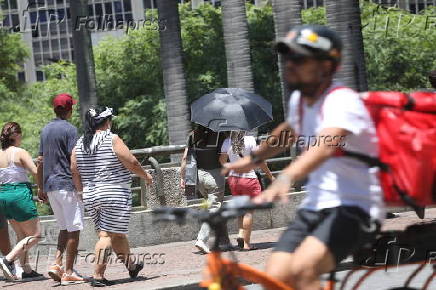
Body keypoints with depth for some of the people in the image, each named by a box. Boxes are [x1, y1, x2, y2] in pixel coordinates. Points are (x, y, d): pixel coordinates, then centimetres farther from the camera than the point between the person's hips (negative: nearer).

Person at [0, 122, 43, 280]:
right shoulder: (20, 153, -11)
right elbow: (36, 172, -16)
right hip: (20, 195, -7)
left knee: (21, 235, 18)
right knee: (35, 235, 0)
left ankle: (26, 270, 17)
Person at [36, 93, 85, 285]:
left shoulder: (46, 130, 13)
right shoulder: (69, 129, -9)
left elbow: (41, 161, 15)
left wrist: (41, 188, 19)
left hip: (50, 186, 8)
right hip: (68, 184, -8)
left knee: (64, 228, 16)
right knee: (73, 230, -2)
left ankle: (56, 264, 2)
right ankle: (68, 273, -4)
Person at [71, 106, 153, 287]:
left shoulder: (80, 144, 8)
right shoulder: (113, 140, -9)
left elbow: (74, 172, 10)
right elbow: (132, 163, -9)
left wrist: (83, 191, 23)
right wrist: (146, 176, 7)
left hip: (91, 198, 7)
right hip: (114, 195, -6)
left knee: (118, 233, 16)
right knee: (108, 235, -4)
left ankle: (131, 266, 28)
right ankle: (98, 276, -9)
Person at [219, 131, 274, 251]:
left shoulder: (227, 142, -1)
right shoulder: (250, 140, -12)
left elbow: (222, 161, 8)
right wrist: (270, 175, 4)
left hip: (233, 179, 4)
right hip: (248, 178, -4)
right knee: (249, 211, 2)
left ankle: (240, 234, 0)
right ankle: (246, 243, 2)